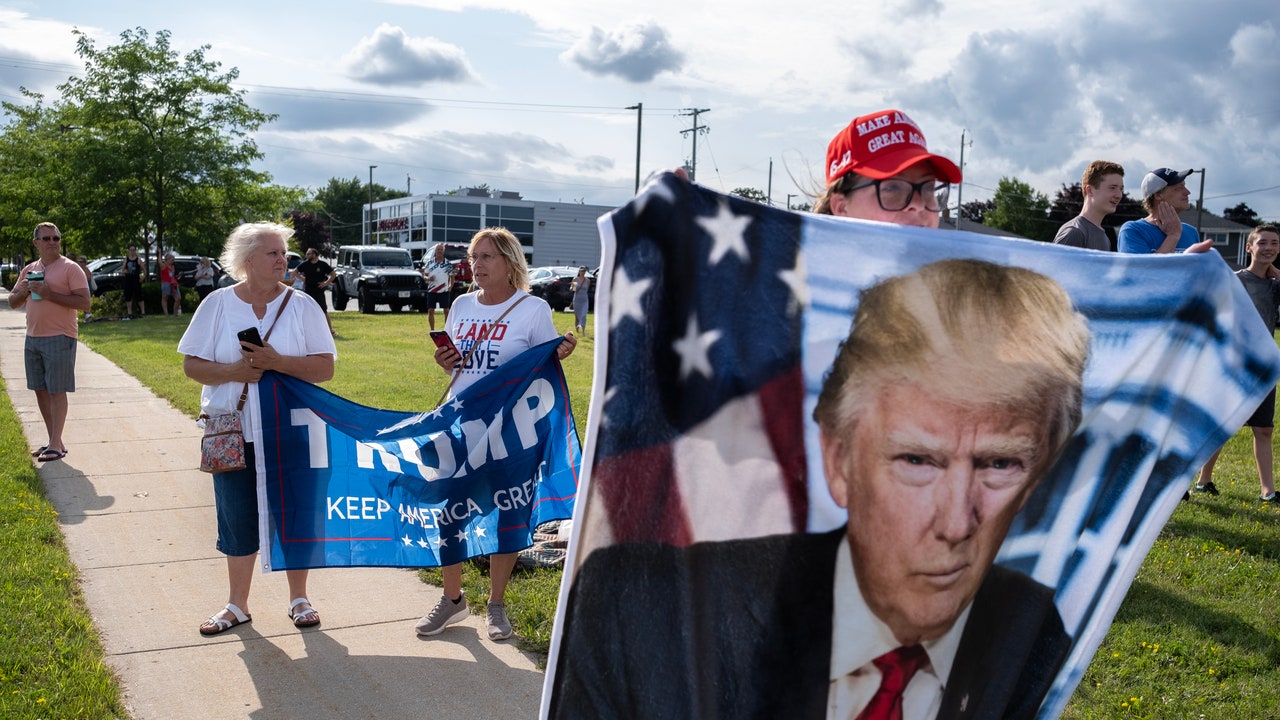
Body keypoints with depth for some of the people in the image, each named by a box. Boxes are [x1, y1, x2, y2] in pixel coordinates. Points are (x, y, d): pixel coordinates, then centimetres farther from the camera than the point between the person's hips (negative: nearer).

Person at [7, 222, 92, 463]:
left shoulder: (70, 268, -6)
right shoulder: (29, 270, 14)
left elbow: (84, 303, -15)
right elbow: (13, 303, 18)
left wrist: (49, 294, -20)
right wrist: (24, 290, -4)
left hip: (59, 338, -7)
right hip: (33, 337, 7)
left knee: (56, 391, -5)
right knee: (41, 390, 10)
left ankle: (56, 445, -1)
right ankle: (53, 440, 18)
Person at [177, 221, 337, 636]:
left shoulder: (301, 306, -2)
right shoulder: (217, 304, 0)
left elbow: (325, 368, -7)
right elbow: (192, 364, 1)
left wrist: (277, 362, -21)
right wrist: (233, 372, -17)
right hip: (233, 435, 1)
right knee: (237, 520, 10)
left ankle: (299, 599, 23)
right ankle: (237, 605, 25)